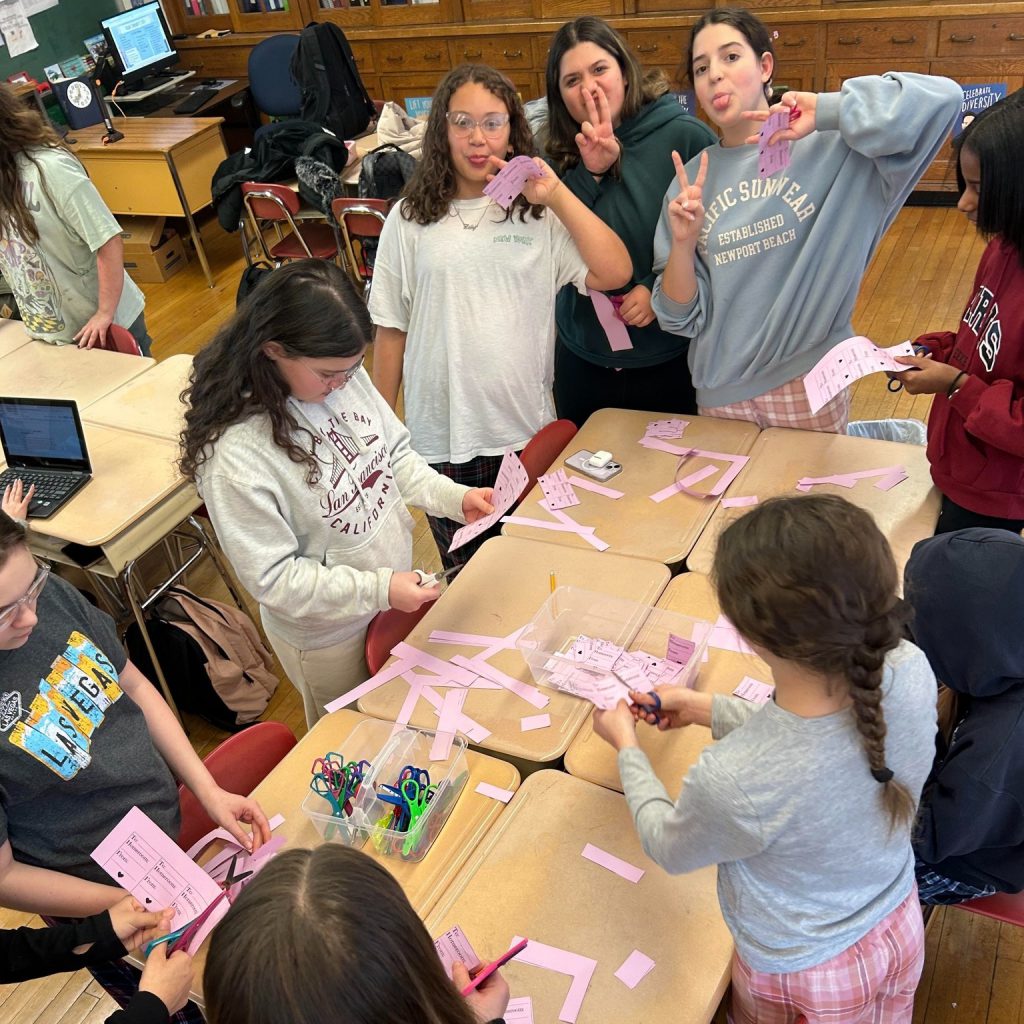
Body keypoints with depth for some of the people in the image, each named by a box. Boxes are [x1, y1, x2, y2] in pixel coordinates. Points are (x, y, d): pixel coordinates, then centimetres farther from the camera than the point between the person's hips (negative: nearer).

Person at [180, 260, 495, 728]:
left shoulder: (346, 376, -15)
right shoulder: (234, 453, -34)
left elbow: (394, 454, 2)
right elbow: (273, 577, -27)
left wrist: (454, 498, -13)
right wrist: (379, 591, -32)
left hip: (396, 584, 6)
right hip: (328, 635, -5)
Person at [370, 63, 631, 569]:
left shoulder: (538, 214, -1)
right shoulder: (410, 220, 0)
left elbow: (614, 272, -14)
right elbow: (391, 329, 3)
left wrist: (557, 194, -15)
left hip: (526, 431, 0)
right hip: (441, 437, 0)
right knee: (464, 574, 18)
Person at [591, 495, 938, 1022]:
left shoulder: (731, 781, -44)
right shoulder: (910, 671, -30)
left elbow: (668, 848, -17)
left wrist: (626, 748, -2)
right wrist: (708, 708, 2)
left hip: (802, 975, -4)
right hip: (900, 933, 4)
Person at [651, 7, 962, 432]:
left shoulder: (826, 146, -7)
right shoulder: (691, 179, 0)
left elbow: (940, 97, -19)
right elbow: (680, 316, -2)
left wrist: (824, 110, -22)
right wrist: (682, 243, -20)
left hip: (808, 383, -2)